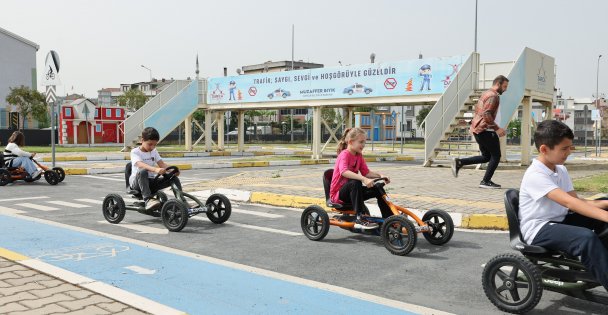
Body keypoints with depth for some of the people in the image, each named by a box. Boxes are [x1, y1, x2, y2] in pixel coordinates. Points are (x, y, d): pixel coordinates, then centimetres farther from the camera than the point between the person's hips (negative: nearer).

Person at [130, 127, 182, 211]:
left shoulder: (154, 151, 12)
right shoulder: (135, 152, -7)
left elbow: (161, 164, 1)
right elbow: (141, 165, -27)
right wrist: (155, 169, -47)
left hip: (151, 181, 5)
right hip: (136, 181, -5)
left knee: (174, 178, -15)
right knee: (142, 172, -40)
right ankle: (148, 199, -47)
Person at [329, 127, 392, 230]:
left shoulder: (359, 156, 7)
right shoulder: (344, 154, -19)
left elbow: (366, 172, 4)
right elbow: (344, 172, -38)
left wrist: (380, 175, -14)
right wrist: (364, 179, -48)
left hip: (352, 191, 8)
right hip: (338, 193, -8)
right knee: (355, 183, -37)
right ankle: (359, 219, -36)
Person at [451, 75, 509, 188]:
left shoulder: (486, 93, 17)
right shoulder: (493, 96, -14)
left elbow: (477, 110, 24)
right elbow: (486, 114, -25)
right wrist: (497, 128, -22)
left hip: (476, 128, 10)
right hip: (485, 130, -10)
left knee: (486, 156, 16)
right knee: (496, 155, 1)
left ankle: (459, 162, 7)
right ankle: (486, 181, 3)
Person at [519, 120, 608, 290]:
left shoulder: (561, 170, 9)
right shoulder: (535, 175, -20)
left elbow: (577, 201, 2)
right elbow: (569, 202, -31)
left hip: (559, 220, 9)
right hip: (538, 229, -9)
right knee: (586, 237, -33)